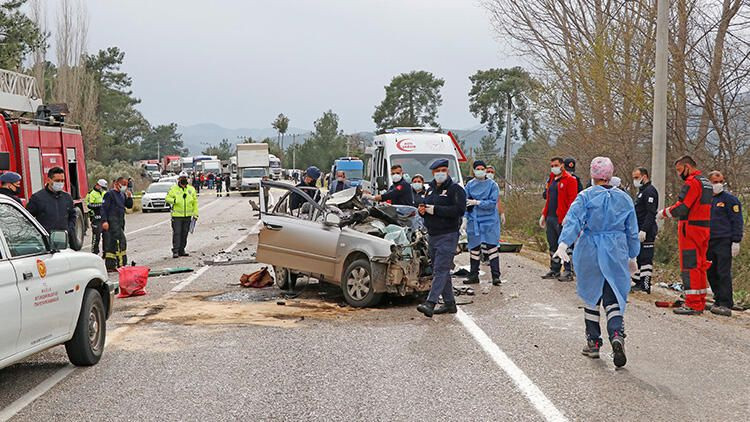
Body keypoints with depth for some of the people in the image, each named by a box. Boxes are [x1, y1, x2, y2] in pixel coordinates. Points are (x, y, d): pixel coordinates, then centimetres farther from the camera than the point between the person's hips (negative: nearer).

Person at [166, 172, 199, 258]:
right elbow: (167, 198, 0)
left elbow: (195, 202, 13)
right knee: (177, 233, -7)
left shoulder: (191, 189, 10)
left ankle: (182, 250, 17)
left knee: (184, 234, 8)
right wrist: (173, 200, -21)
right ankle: (175, 251, -5)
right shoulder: (173, 189, 1)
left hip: (187, 216, 4)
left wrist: (195, 213, 8)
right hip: (177, 215, -3)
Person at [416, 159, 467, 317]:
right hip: (433, 236, 9)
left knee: (440, 270, -14)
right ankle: (449, 303, 20)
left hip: (448, 235, -9)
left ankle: (430, 303, -22)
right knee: (441, 270, 12)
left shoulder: (455, 189, -6)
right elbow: (425, 205, 28)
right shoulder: (431, 190, 18)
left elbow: (459, 210, -19)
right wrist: (422, 210, 2)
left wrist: (435, 209, -19)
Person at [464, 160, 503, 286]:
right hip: (473, 221, 3)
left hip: (489, 221, -3)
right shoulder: (470, 185, 7)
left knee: (491, 247, -7)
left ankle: (495, 276, -4)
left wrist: (477, 202, -16)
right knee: (474, 249, 7)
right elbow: (465, 202, 7)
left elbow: (493, 203, -10)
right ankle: (473, 275, 16)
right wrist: (465, 218, -4)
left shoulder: (492, 185, -1)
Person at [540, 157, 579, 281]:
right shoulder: (551, 180, 19)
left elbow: (572, 199, -14)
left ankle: (568, 272, 0)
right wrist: (544, 215, 19)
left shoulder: (569, 180, -7)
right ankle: (554, 270, 21)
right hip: (550, 218, 8)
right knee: (553, 246, 13)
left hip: (562, 219, -8)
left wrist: (568, 216, -21)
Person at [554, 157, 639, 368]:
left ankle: (593, 343, 18)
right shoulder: (624, 198, 6)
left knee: (592, 297, 12)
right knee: (613, 298, 2)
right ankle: (616, 334, -24)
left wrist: (563, 245, -28)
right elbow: (632, 231, 11)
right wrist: (632, 257, 20)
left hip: (590, 253, -2)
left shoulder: (585, 197, -5)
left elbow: (573, 221, -19)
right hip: (616, 254, 2)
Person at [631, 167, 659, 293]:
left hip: (646, 231, -11)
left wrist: (644, 230, -26)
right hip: (639, 231, 11)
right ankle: (638, 282, 20)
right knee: (638, 257, 13)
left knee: (645, 258, -8)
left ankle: (645, 286, -6)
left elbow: (651, 213, -21)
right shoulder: (641, 191, 21)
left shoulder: (650, 191, -12)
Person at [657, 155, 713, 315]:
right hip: (704, 228, 9)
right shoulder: (706, 183, 17)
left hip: (691, 229, -9)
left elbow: (681, 208, -20)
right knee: (699, 266, 13)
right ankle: (700, 303, 18)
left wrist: (663, 213, -5)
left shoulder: (692, 183, -14)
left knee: (689, 267, -6)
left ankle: (692, 305, -6)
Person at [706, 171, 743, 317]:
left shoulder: (730, 199, -1)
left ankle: (725, 305, -10)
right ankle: (719, 300, 18)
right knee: (711, 274, 8)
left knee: (724, 273, -10)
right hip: (708, 243, 6)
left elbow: (737, 221, -5)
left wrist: (736, 241, -12)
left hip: (724, 242, -6)